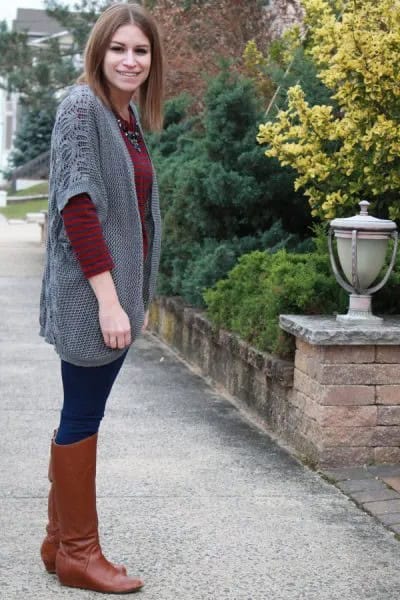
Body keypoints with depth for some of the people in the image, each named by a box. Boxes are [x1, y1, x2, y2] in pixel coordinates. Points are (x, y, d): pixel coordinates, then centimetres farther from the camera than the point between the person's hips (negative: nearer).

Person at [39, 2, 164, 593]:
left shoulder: (130, 115, 12)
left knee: (83, 414, 14)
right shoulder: (81, 107, -12)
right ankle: (79, 553, 14)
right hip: (90, 294, -8)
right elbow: (78, 207, -19)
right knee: (83, 417, 1)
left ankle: (60, 541, 26)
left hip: (119, 290, 8)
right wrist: (108, 299, -21)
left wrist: (134, 295, 15)